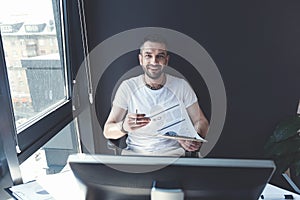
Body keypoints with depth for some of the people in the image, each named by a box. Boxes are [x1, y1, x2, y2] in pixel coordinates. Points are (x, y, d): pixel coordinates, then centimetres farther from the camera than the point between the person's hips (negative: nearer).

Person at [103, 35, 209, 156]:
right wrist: (123, 126, -29)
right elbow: (107, 131, -4)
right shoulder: (128, 87, 0)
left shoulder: (181, 86, 3)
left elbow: (200, 121, 7)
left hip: (172, 152, 0)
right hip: (135, 152, 0)